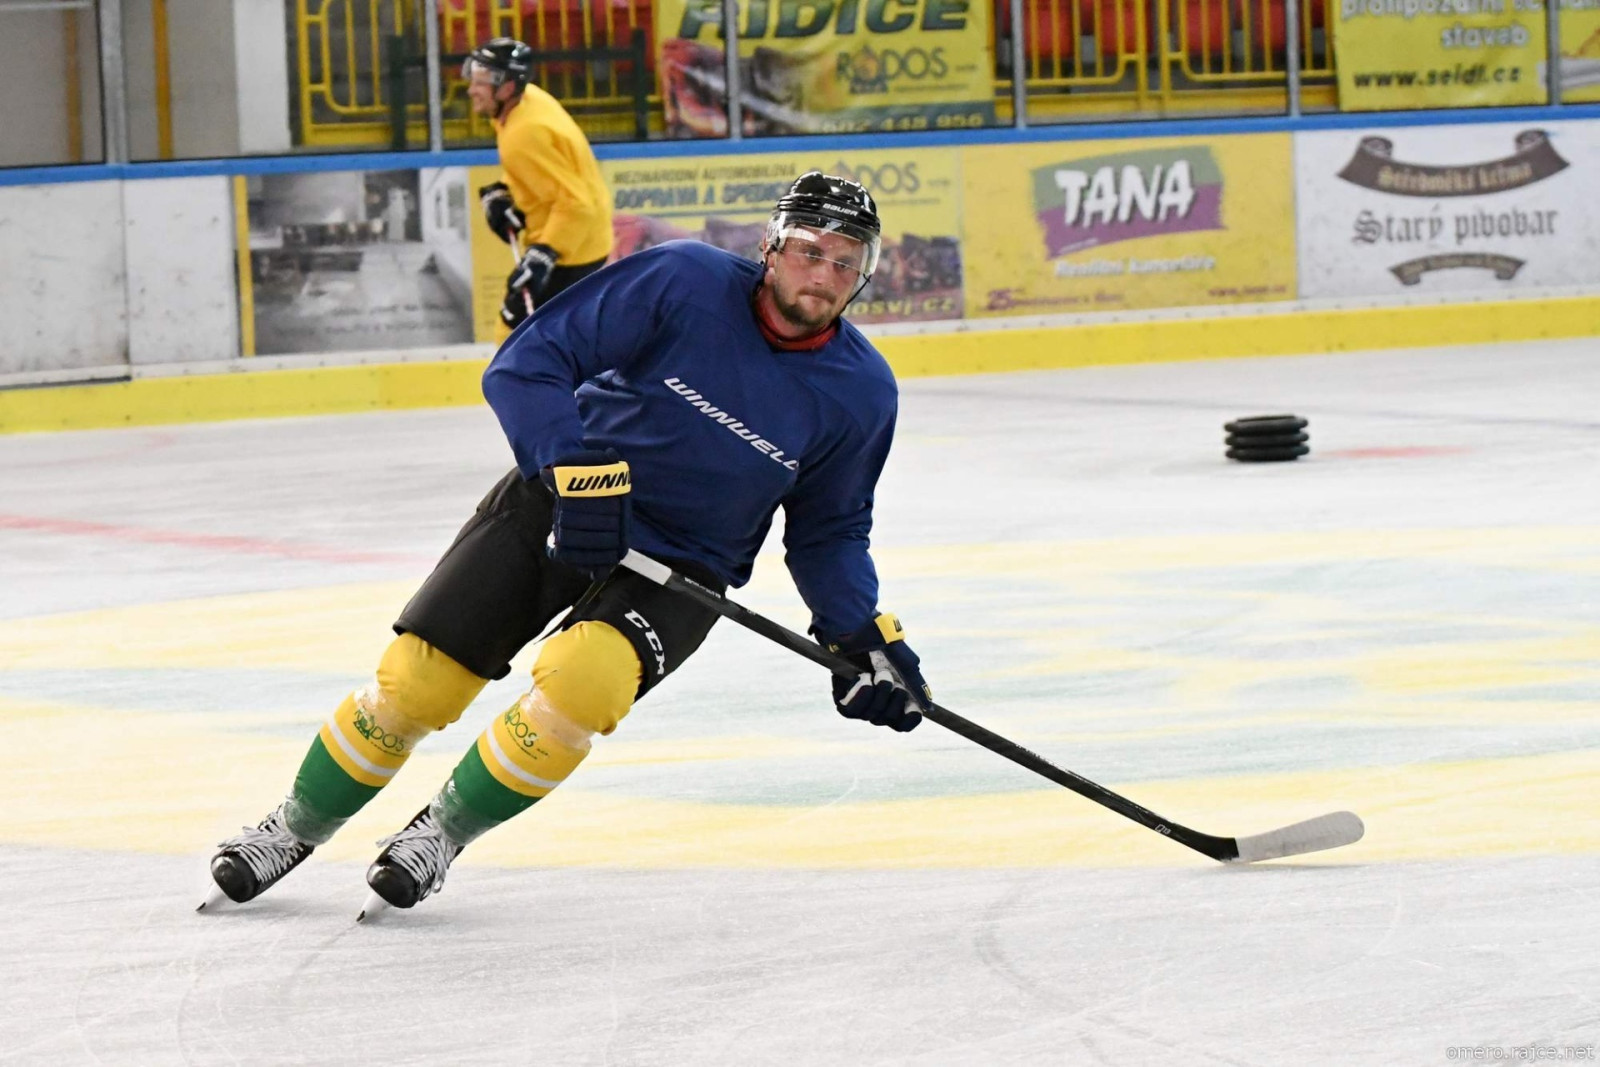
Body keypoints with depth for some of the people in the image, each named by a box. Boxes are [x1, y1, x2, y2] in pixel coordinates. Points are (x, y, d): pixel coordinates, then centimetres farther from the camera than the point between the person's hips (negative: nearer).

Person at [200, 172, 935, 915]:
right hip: (561, 501, 0)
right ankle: (299, 826, 20)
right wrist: (576, 470, -29)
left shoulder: (860, 392, -9)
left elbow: (827, 531, 7)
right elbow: (526, 365, -16)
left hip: (677, 568, 0)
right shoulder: (684, 282, -17)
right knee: (416, 681, -7)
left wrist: (864, 638, -7)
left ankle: (444, 832, -6)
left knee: (583, 683, -30)